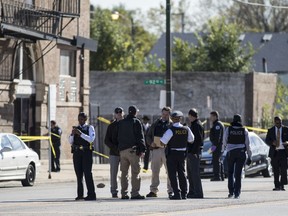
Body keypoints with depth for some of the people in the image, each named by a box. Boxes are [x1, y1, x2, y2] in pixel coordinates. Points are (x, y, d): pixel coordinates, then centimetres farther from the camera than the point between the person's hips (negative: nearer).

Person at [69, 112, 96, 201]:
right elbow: (70, 141, 9)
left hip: (86, 152, -5)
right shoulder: (76, 128, 16)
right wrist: (72, 134, -10)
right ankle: (80, 194, 10)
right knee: (79, 174, 6)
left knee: (87, 173, -10)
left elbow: (91, 139, -14)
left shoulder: (90, 128, 3)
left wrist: (81, 134, -21)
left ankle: (91, 194, -11)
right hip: (77, 152, 5)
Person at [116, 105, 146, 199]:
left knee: (124, 173, 10)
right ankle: (135, 193, -12)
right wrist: (142, 149, -6)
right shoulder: (136, 122, -4)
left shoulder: (120, 123, 14)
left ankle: (124, 193, 8)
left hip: (122, 149, 6)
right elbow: (140, 137, -8)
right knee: (135, 172, -6)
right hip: (133, 149, -6)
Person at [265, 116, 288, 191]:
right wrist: (272, 143, -14)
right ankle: (277, 186, 6)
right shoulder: (271, 130, 9)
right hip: (274, 152, 1)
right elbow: (267, 140, 7)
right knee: (275, 170, 2)